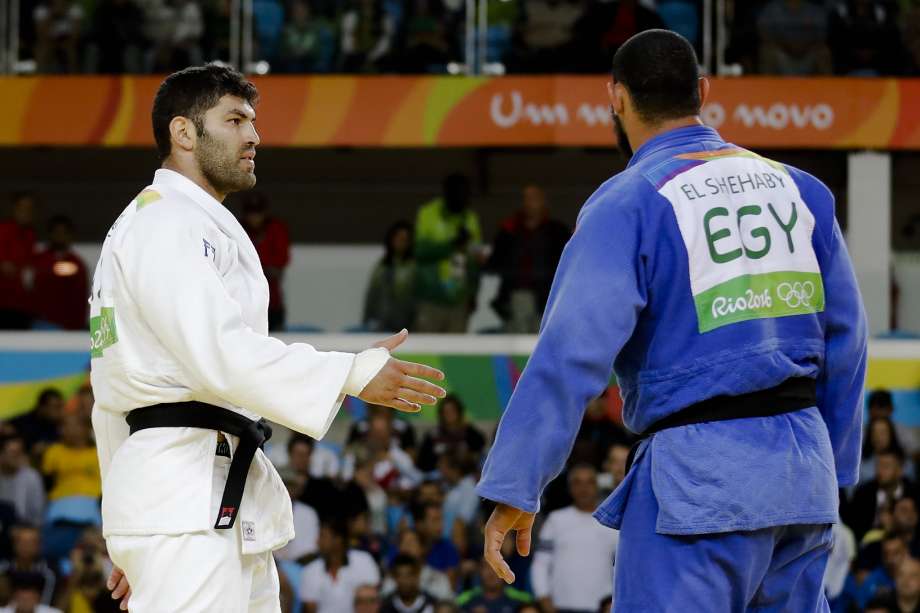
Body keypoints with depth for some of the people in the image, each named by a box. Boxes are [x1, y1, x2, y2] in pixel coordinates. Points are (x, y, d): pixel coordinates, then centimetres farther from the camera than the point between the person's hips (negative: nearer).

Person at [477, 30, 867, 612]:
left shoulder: (627, 204, -6)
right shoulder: (795, 188, 11)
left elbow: (572, 355, -14)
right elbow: (845, 338, 14)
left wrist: (513, 491, -14)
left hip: (700, 476, -6)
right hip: (801, 457, 6)